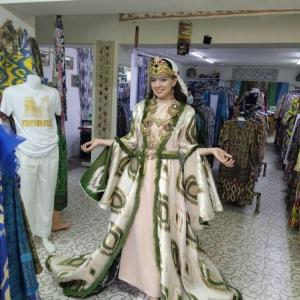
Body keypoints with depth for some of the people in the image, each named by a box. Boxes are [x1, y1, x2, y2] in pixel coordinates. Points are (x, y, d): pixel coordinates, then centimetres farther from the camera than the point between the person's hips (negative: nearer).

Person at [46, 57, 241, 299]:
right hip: (139, 175, 3)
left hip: (168, 178, -2)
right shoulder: (141, 108, 6)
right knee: (135, 227, 10)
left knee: (163, 231, 6)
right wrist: (103, 142, 4)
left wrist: (212, 150, -13)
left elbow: (186, 149, 0)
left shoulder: (186, 112, -1)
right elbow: (132, 142, 8)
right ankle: (142, 275, 32)